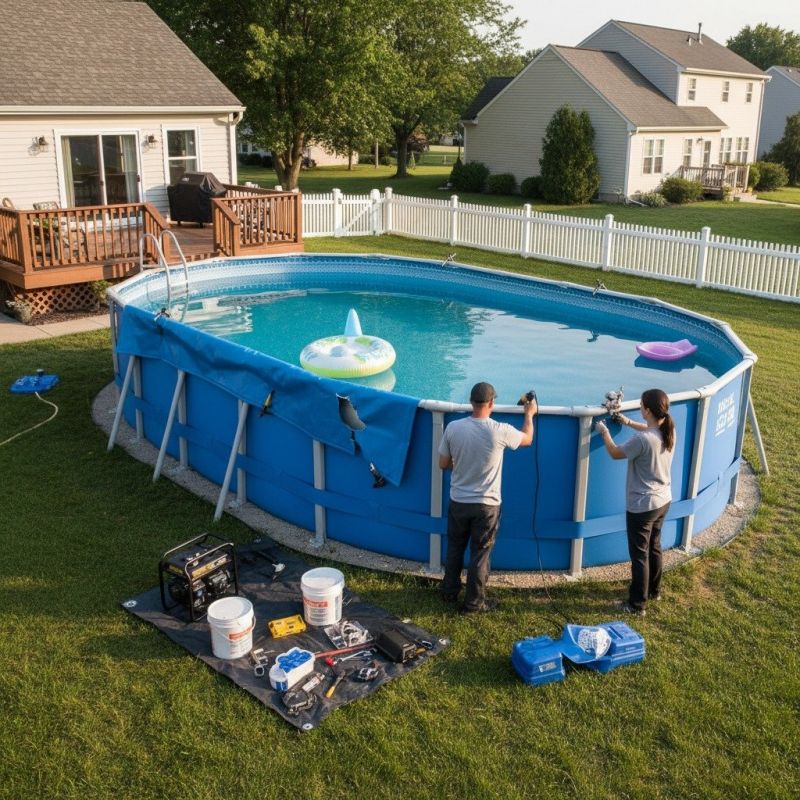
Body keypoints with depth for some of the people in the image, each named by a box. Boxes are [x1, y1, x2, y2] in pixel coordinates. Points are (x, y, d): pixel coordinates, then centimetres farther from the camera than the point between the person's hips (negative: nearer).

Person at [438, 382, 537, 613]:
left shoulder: (453, 427, -11)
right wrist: (529, 414, 21)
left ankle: (450, 592, 35)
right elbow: (527, 439, 4)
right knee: (480, 554, 10)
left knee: (454, 549, 20)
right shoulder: (500, 431, -18)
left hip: (458, 501, 3)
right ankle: (473, 602, 21)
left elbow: (443, 464, 0)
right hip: (486, 505, -3)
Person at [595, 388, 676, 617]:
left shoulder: (641, 440, -29)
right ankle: (654, 590, 43)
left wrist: (604, 432, 4)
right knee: (654, 547, 25)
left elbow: (615, 453, -11)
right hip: (663, 500, 8)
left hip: (642, 505, -8)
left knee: (639, 554, 5)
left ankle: (637, 604, 16)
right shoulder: (669, 431, -5)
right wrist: (628, 422, 20)